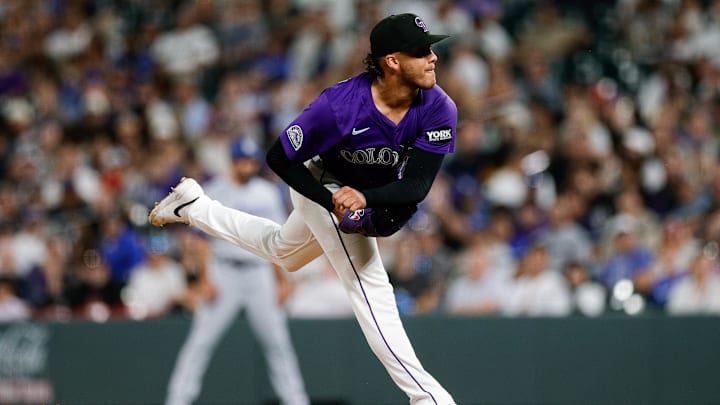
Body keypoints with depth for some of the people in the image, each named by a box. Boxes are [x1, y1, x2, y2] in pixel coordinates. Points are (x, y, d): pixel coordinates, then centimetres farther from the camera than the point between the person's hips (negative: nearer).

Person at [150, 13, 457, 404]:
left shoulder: (440, 110, -27)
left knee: (283, 252, 29)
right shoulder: (339, 104, -36)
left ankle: (193, 206, 45)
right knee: (371, 288, -13)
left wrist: (366, 197, -47)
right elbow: (279, 158, -24)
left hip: (375, 191, 6)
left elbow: (417, 185, -28)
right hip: (324, 185, -6)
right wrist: (334, 203, -31)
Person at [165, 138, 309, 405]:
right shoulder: (215, 191, 0)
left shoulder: (268, 193, 9)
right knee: (201, 340, -8)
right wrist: (206, 280, -10)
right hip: (223, 271, -3)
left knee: (278, 340, 2)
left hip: (259, 273, 3)